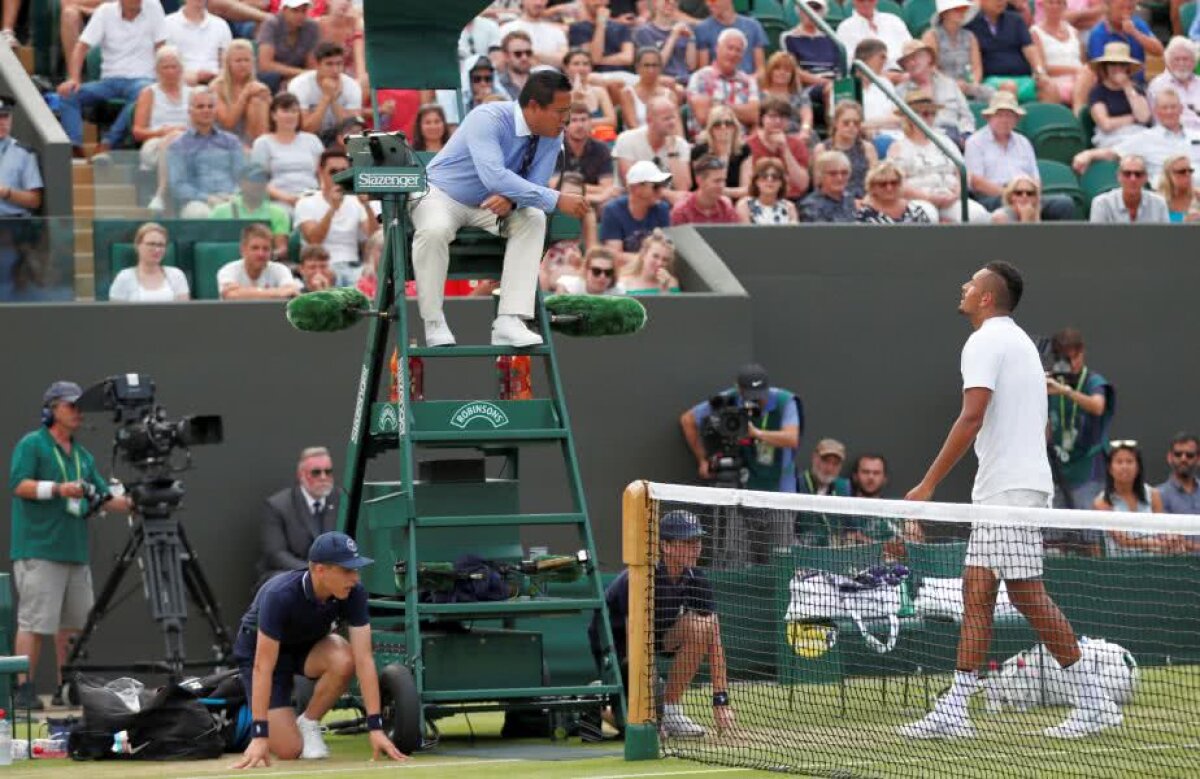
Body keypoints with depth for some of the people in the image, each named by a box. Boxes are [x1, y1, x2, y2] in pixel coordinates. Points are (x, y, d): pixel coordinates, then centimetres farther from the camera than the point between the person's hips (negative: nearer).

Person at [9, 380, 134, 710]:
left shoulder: (82, 455, 20)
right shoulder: (32, 445, -1)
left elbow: (104, 497, 20)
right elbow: (19, 484, -13)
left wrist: (131, 502, 2)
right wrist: (57, 489, -25)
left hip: (75, 552, 7)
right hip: (38, 551, -7)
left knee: (74, 622, 6)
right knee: (34, 621, -11)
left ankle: (68, 689, 12)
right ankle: (24, 690, -11)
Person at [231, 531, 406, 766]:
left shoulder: (354, 593, -25)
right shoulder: (280, 596, -36)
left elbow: (364, 659, -26)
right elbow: (263, 667, -37)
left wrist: (375, 727, -32)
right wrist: (259, 736, -41)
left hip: (309, 645, 4)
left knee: (343, 660, -33)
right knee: (289, 749, -18)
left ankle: (308, 724, -7)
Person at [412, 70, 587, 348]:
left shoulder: (553, 136, -9)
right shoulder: (488, 119, -29)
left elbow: (535, 186, -9)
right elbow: (494, 176, -42)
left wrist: (511, 199, -35)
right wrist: (557, 200, -45)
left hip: (489, 204, 5)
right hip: (442, 193, -5)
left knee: (533, 219, -23)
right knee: (434, 230, -37)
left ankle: (508, 322, -28)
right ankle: (434, 324, -20)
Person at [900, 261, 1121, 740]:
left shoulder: (985, 342, -10)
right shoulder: (1021, 342, 21)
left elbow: (972, 417, -20)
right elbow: (1041, 427, 23)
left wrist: (928, 484, -20)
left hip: (1009, 492, -10)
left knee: (1026, 594, -9)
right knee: (976, 594, 6)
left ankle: (1093, 701, -7)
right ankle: (955, 709, 2)